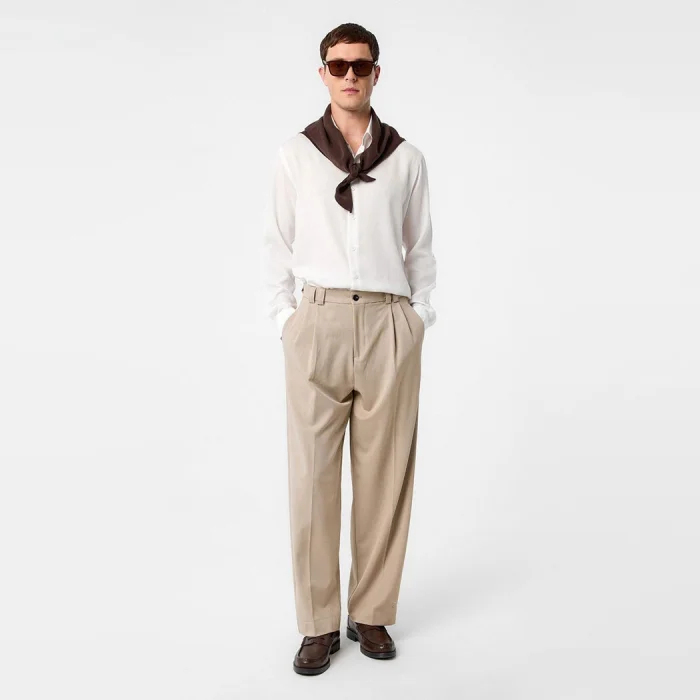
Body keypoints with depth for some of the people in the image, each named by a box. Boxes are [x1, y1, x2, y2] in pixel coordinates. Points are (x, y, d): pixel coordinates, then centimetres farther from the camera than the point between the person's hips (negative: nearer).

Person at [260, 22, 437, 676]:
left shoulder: (406, 157, 11)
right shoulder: (295, 154, 9)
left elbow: (421, 247, 14)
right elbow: (277, 244, 9)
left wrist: (419, 316, 6)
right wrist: (284, 319, 1)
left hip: (390, 325, 1)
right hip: (318, 322, -1)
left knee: (384, 474, 4)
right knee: (312, 475, 0)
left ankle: (373, 614, 18)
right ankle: (318, 624, 12)